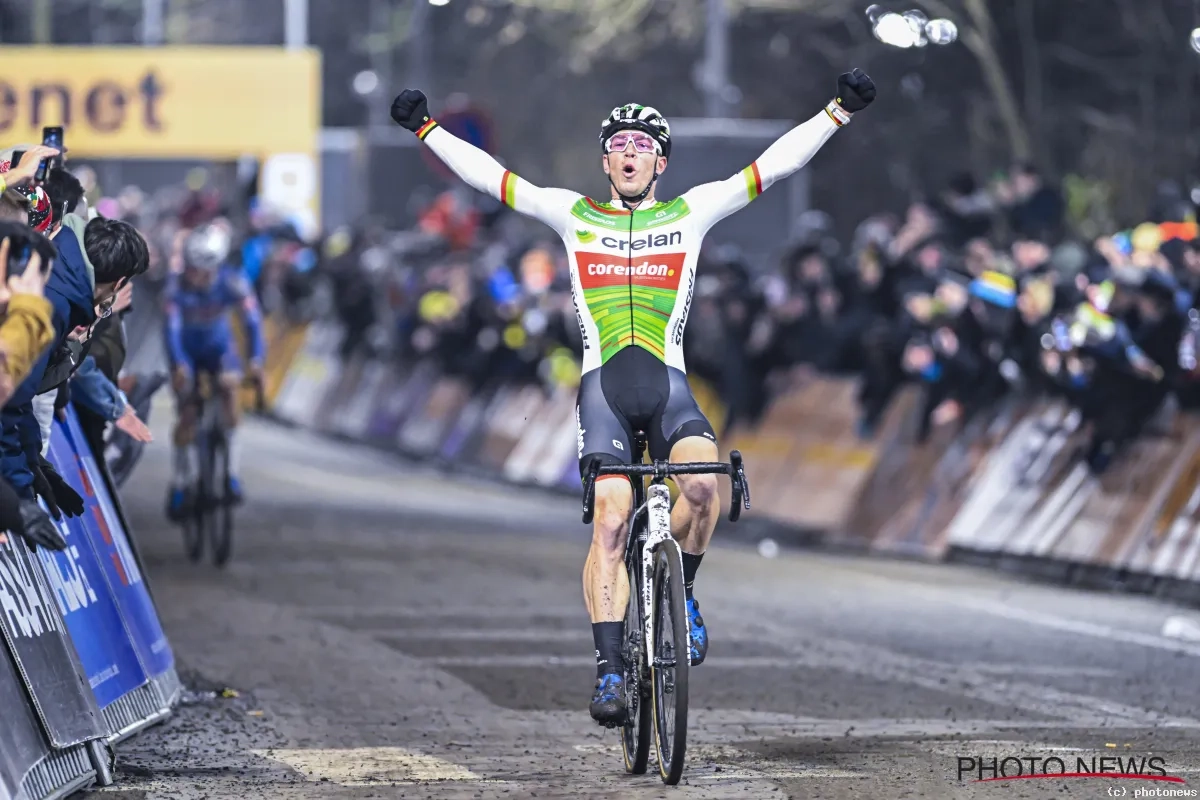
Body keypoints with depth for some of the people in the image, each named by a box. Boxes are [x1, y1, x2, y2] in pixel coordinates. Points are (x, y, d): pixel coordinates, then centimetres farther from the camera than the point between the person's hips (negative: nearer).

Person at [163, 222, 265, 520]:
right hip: (186, 349, 0)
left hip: (218, 345, 0)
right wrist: (179, 366, -52)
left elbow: (252, 320, -33)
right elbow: (171, 327, -36)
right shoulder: (177, 286, -30)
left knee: (230, 387, -27)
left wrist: (256, 360, -49)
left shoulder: (233, 282, -27)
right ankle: (181, 480, 9)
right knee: (187, 416, -11)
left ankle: (231, 470, -17)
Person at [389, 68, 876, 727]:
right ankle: (609, 669, -15)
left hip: (668, 384, 0)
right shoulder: (574, 216, 13)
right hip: (603, 385, 0)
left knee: (703, 484, -27)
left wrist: (839, 110, 3)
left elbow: (775, 164, 8)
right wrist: (425, 129, 7)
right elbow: (488, 176, 12)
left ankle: (679, 591, 1)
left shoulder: (691, 213, 12)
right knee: (611, 523, -15)